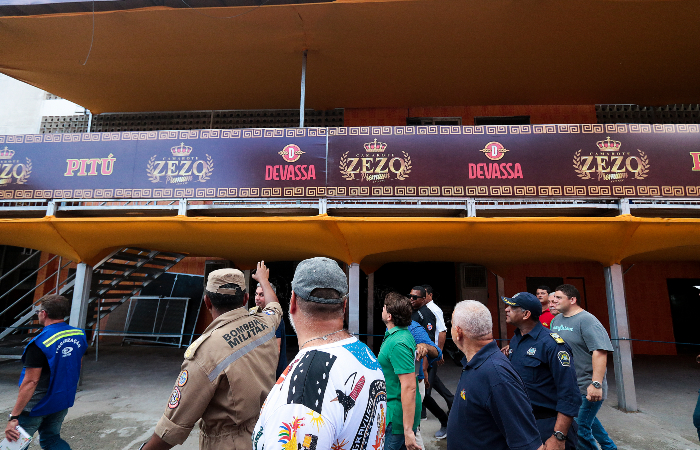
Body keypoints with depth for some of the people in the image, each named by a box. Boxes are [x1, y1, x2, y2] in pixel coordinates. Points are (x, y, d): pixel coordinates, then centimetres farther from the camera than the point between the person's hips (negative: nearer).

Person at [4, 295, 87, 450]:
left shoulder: (40, 343, -23)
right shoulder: (79, 335, -3)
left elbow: (31, 381, -25)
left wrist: (14, 416, -19)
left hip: (37, 405, -6)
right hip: (63, 402, 6)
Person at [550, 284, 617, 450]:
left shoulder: (586, 320, -17)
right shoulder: (556, 320, 7)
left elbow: (599, 352, -25)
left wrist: (596, 384, -30)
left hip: (586, 388, -8)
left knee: (580, 428, -3)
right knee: (587, 418, 24)